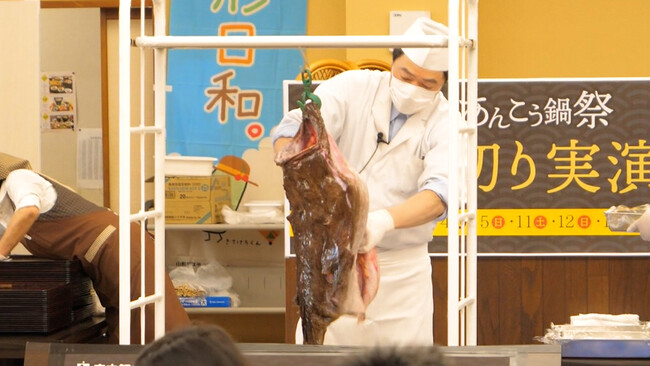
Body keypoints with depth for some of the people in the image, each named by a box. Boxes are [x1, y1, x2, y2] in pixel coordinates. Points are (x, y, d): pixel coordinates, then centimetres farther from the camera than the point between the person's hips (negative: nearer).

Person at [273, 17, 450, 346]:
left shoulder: (443, 124, -5)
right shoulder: (351, 88, -3)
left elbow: (438, 195, -21)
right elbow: (291, 132, -16)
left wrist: (384, 220, -41)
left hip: (401, 268, 0)